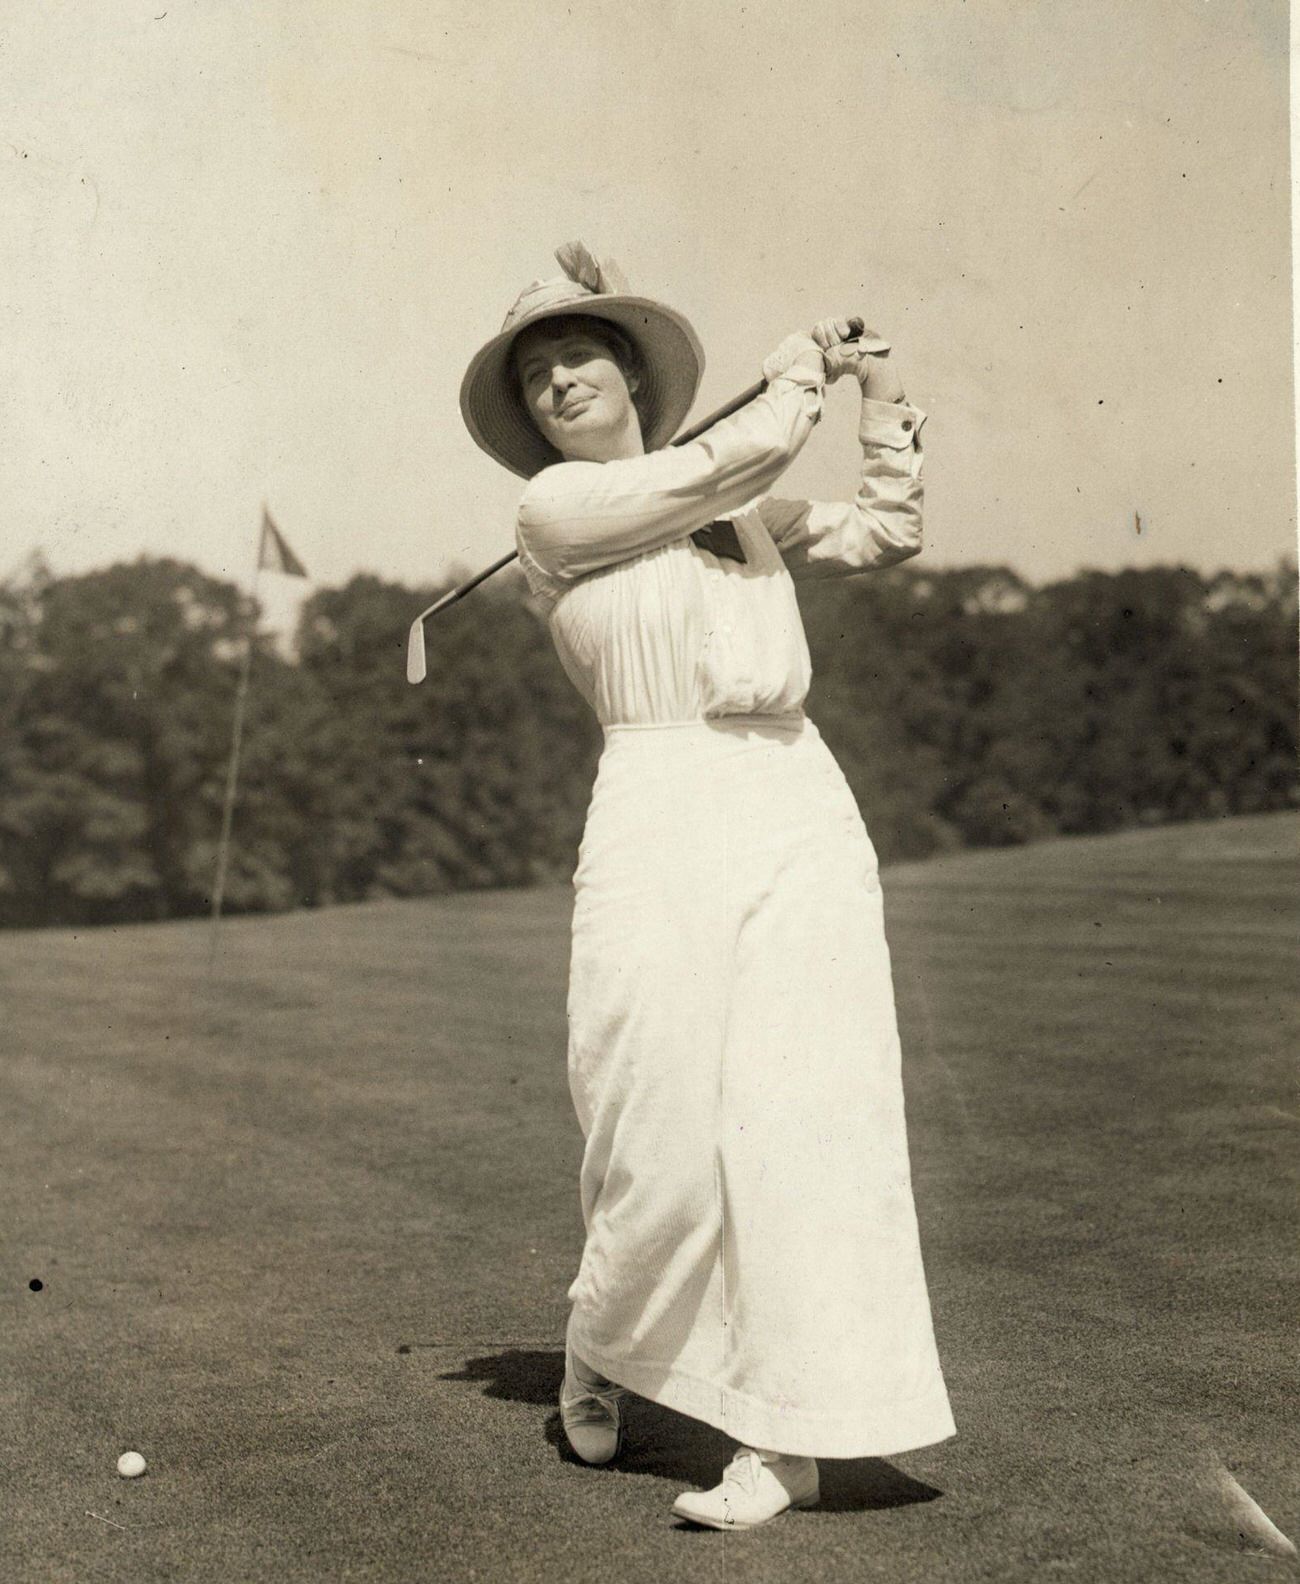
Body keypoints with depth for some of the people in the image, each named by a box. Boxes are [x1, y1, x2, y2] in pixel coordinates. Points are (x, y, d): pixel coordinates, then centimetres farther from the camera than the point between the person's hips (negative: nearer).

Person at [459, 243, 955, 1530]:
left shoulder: (741, 504, 19)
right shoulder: (551, 510, 1)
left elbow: (882, 538, 27)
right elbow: (738, 452, -4)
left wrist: (882, 396, 23)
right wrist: (798, 365, 13)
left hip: (801, 811, 4)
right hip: (661, 822, -4)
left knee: (806, 1118, -4)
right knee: (666, 1132, -5)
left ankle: (789, 1437, 3)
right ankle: (596, 1350, 26)